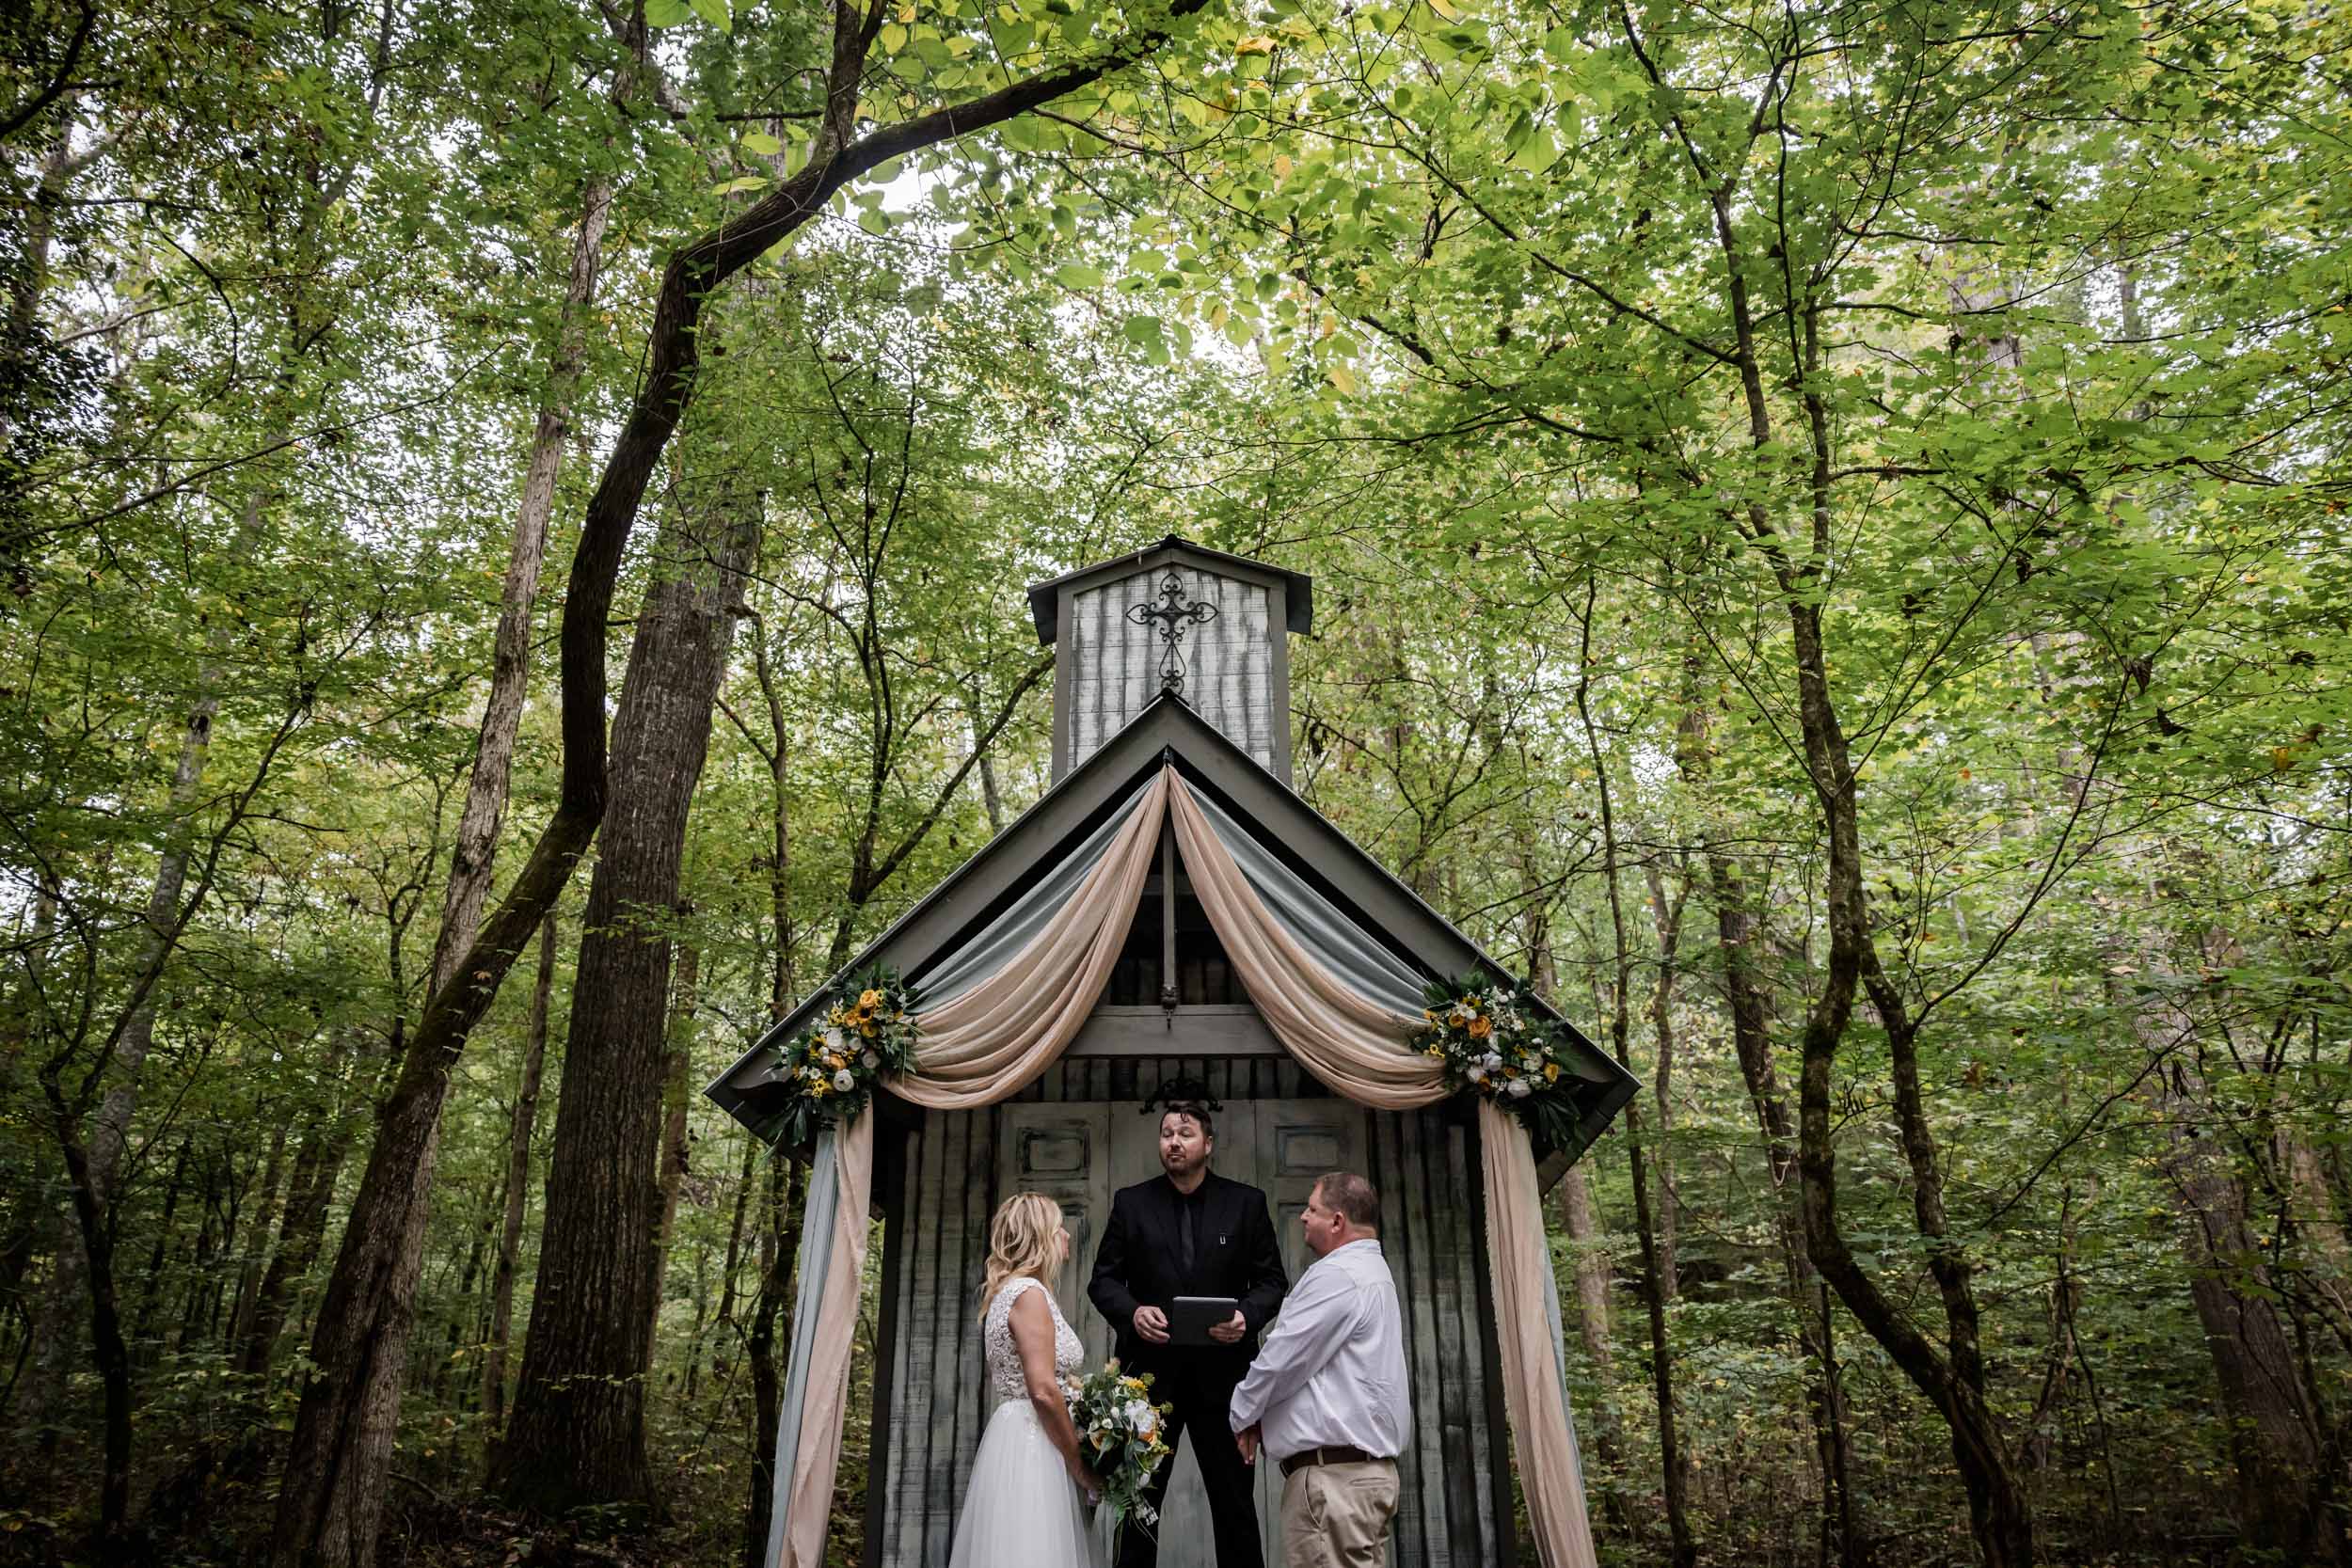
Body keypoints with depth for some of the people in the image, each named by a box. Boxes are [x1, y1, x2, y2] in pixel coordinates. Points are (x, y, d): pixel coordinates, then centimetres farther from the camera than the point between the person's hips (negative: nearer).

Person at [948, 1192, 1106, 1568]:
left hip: (1017, 1438, 10)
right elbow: (1043, 1391, -21)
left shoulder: (1007, 1291, 16)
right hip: (1031, 1447, -10)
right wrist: (1079, 1464, -12)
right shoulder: (1029, 1292, -14)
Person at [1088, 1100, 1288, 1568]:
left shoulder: (1247, 1203, 3)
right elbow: (1103, 1279, 4)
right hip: (1150, 1371, 0)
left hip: (1221, 1372, 0)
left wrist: (1247, 1315, -15)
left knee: (1235, 1503, 7)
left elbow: (1271, 1280, 5)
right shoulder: (1131, 1202, 4)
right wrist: (1133, 1311, -16)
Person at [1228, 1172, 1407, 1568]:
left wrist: (1242, 1416, 3)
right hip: (1369, 1468, 10)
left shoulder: (1337, 1275, -15)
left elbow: (1280, 1361, -15)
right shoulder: (1372, 1272, 19)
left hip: (1333, 1474, -10)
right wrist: (1259, 1416, 11)